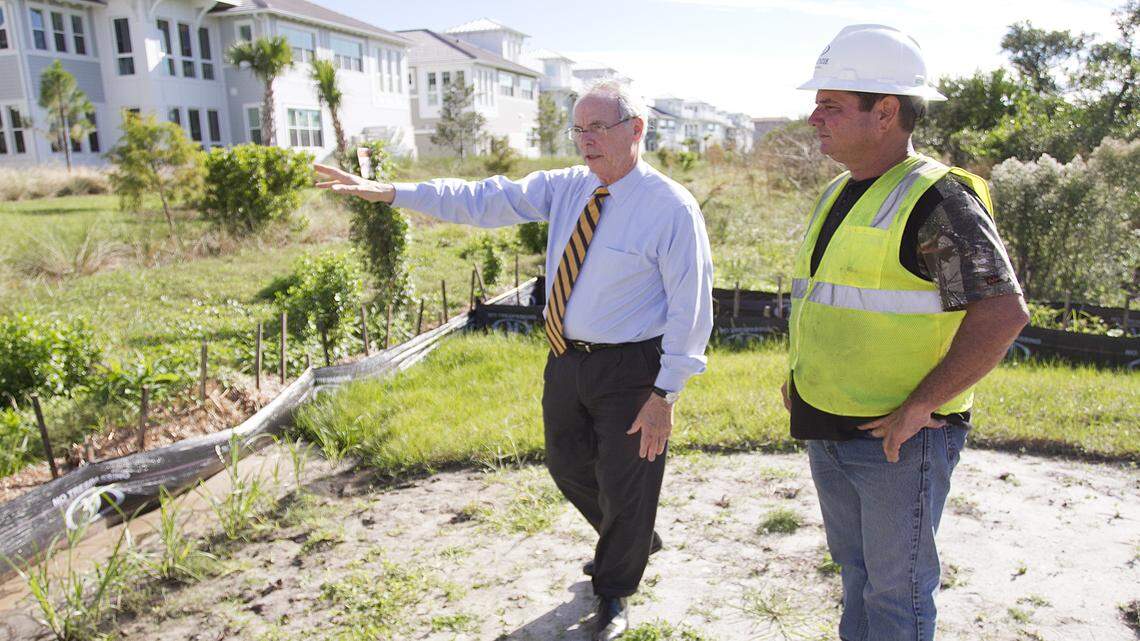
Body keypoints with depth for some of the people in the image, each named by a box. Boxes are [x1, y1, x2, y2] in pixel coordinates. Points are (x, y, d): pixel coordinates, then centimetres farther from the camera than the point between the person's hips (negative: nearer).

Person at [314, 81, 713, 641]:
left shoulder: (671, 207, -17)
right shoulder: (564, 187, 1)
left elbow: (691, 308, -16)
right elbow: (484, 200, -3)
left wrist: (664, 394, -18)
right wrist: (390, 192, -10)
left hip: (629, 369, -7)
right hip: (567, 359, 7)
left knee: (625, 483, 10)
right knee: (568, 466, 23)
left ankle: (614, 594, 39)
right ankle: (633, 542, 52)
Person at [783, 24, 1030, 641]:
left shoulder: (939, 199, -16)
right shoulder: (837, 194, 10)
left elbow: (1003, 313, -23)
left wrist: (918, 408, -22)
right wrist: (800, 376, 11)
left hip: (898, 439, -7)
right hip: (827, 430, 8)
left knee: (896, 591, 8)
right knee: (855, 571, 22)